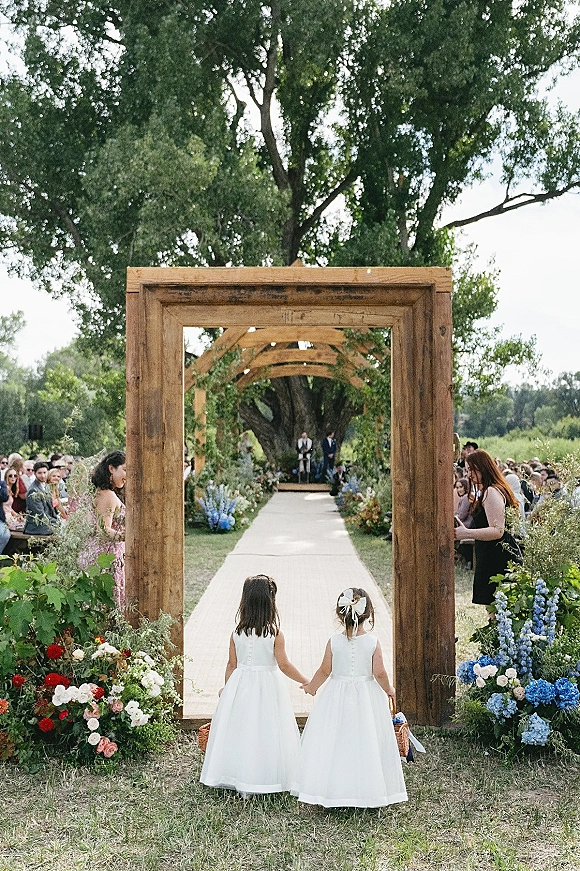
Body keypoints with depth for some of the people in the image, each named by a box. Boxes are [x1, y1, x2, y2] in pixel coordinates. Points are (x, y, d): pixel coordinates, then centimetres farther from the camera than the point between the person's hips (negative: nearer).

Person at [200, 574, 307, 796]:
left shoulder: (237, 633, -5)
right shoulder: (275, 634, -14)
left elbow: (232, 664, 2)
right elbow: (284, 665, -12)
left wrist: (227, 688, 16)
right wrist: (306, 682, -1)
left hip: (241, 684, 3)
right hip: (267, 686, -3)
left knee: (240, 730, 12)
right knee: (266, 731, 8)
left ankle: (241, 782, 19)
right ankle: (269, 778, 14)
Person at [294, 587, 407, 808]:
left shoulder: (334, 642, -9)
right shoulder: (373, 642, -10)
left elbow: (325, 670, -2)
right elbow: (379, 673, -8)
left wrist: (311, 687, 16)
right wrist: (389, 689, 12)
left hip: (337, 697, 0)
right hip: (366, 697, 0)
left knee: (333, 744, 8)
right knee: (366, 743, 10)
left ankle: (334, 792, 13)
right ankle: (367, 791, 16)